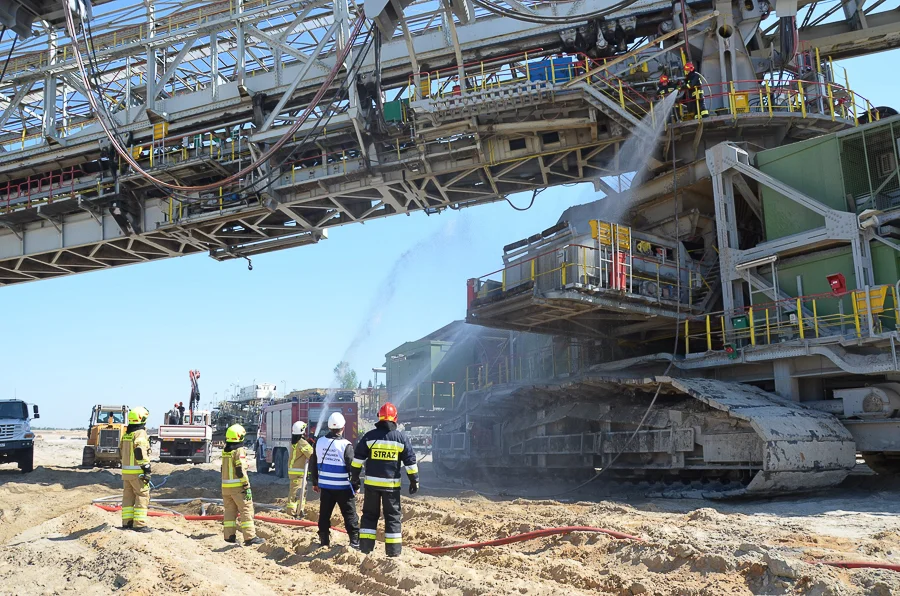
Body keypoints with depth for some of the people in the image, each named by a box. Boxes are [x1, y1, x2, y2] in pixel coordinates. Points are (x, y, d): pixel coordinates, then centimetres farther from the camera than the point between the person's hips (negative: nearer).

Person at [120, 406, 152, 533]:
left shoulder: (126, 434, 15)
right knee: (142, 496, -4)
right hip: (137, 472, -9)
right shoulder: (140, 433, -13)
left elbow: (121, 452, 19)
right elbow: (141, 453, -22)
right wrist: (147, 470, -20)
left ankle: (127, 522, 17)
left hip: (126, 470, 9)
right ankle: (139, 524, -7)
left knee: (128, 496, 14)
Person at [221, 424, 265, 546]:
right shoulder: (239, 451, -13)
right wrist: (247, 487, -16)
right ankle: (250, 537, -8)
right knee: (246, 510, -5)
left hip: (225, 486, 8)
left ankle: (229, 536, 15)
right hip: (237, 486, -8)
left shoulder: (225, 451, 11)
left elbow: (224, 469, 17)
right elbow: (241, 471, -19)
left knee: (230, 510, 14)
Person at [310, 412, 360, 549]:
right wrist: (355, 486, -2)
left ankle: (324, 541, 18)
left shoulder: (319, 442, 2)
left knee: (324, 514, 13)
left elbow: (313, 464, 10)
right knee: (350, 514, 3)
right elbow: (352, 467, -13)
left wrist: (315, 482, 20)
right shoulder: (345, 445, -14)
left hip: (325, 486, 5)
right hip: (343, 487, -4)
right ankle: (355, 541, 2)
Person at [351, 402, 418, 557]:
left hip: (372, 483, 1)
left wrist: (355, 476, 11)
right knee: (393, 516, 6)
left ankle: (365, 548, 10)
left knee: (369, 515, 12)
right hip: (392, 484, -1)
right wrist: (414, 480, 9)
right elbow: (410, 461, 2)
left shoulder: (370, 436, 0)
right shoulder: (401, 437, -1)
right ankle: (394, 551, 5)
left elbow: (358, 458, 2)